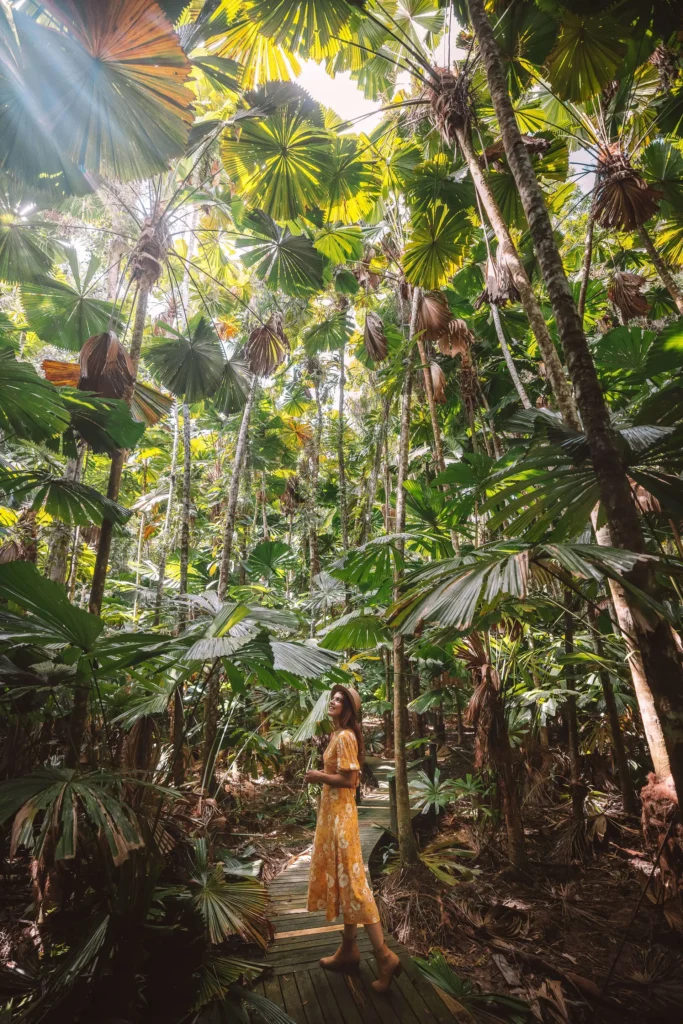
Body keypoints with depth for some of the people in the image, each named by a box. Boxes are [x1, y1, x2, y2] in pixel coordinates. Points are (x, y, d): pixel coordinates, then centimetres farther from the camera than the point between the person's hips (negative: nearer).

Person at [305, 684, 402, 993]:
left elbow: (349, 779, -23)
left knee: (352, 881, -4)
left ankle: (384, 955, 4)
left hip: (340, 814, -10)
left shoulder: (345, 737, -19)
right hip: (331, 812, 10)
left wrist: (319, 777, -14)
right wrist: (321, 776, 6)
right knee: (340, 880, 17)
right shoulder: (337, 735, 10)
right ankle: (349, 950, 30)